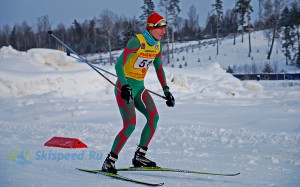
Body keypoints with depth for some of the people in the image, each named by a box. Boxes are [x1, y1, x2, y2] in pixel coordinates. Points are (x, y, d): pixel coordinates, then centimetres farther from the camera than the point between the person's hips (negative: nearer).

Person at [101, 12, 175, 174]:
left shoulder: (157, 45, 5)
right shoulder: (137, 41, -19)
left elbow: (159, 69, 17)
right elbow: (119, 64, -25)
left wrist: (166, 91, 13)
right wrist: (125, 86, -36)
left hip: (139, 87, 8)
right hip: (125, 87, -8)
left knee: (154, 117, -7)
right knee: (130, 125, -18)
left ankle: (139, 157, 3)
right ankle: (109, 161, -8)